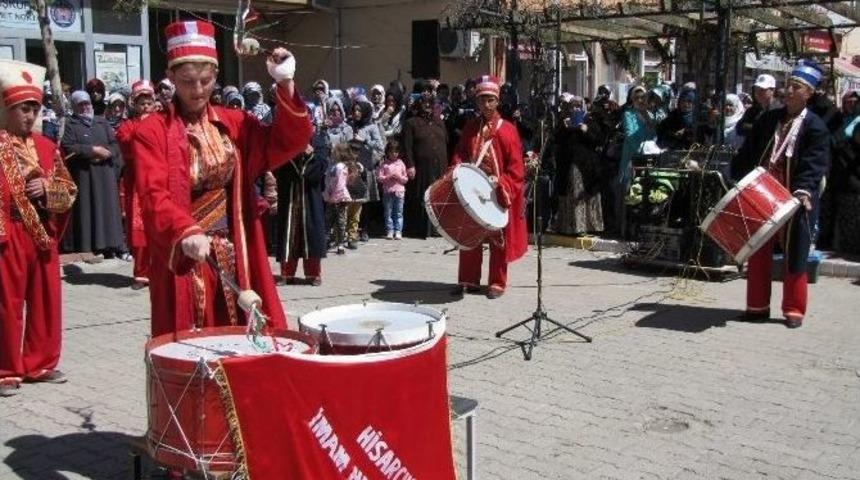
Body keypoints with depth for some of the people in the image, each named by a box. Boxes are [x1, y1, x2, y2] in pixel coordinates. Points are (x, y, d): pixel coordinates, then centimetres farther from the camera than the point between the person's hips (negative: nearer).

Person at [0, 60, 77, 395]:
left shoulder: (46, 147, 10)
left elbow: (69, 191, 13)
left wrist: (47, 188, -7)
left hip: (44, 235, 6)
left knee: (47, 303, 11)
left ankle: (41, 364, 24)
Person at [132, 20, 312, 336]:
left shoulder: (235, 123, 8)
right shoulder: (152, 131, -5)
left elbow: (288, 144, 0)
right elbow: (154, 195, -16)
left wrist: (286, 86, -11)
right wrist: (185, 232, -33)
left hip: (236, 257, 4)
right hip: (183, 259, -3)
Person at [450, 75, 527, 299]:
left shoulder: (507, 130, -5)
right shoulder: (470, 128, 7)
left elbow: (516, 166, -8)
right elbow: (460, 154, 11)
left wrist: (501, 184, -20)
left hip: (498, 194, -4)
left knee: (498, 239, 4)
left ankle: (498, 283, 13)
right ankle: (468, 280, 18)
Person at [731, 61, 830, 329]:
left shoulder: (815, 128, -5)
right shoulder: (768, 120, 10)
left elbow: (814, 165, -13)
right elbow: (748, 154, 12)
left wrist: (803, 191, -27)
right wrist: (741, 182, 1)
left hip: (794, 201, -4)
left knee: (794, 256, 4)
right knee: (758, 253, 9)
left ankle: (794, 310, 15)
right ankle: (758, 306, 20)